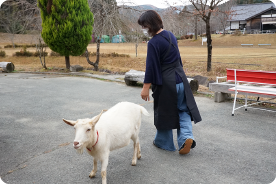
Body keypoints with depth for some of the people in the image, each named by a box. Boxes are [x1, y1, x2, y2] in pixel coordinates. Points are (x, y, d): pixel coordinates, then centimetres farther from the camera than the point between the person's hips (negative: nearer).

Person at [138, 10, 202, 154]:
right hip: (180, 78, 7)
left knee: (163, 112, 11)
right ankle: (186, 136, 1)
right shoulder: (170, 35, 5)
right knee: (183, 110, 18)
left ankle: (164, 142, 27)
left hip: (165, 83, -7)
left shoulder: (153, 43, -18)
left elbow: (150, 67, -18)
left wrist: (145, 88, -11)